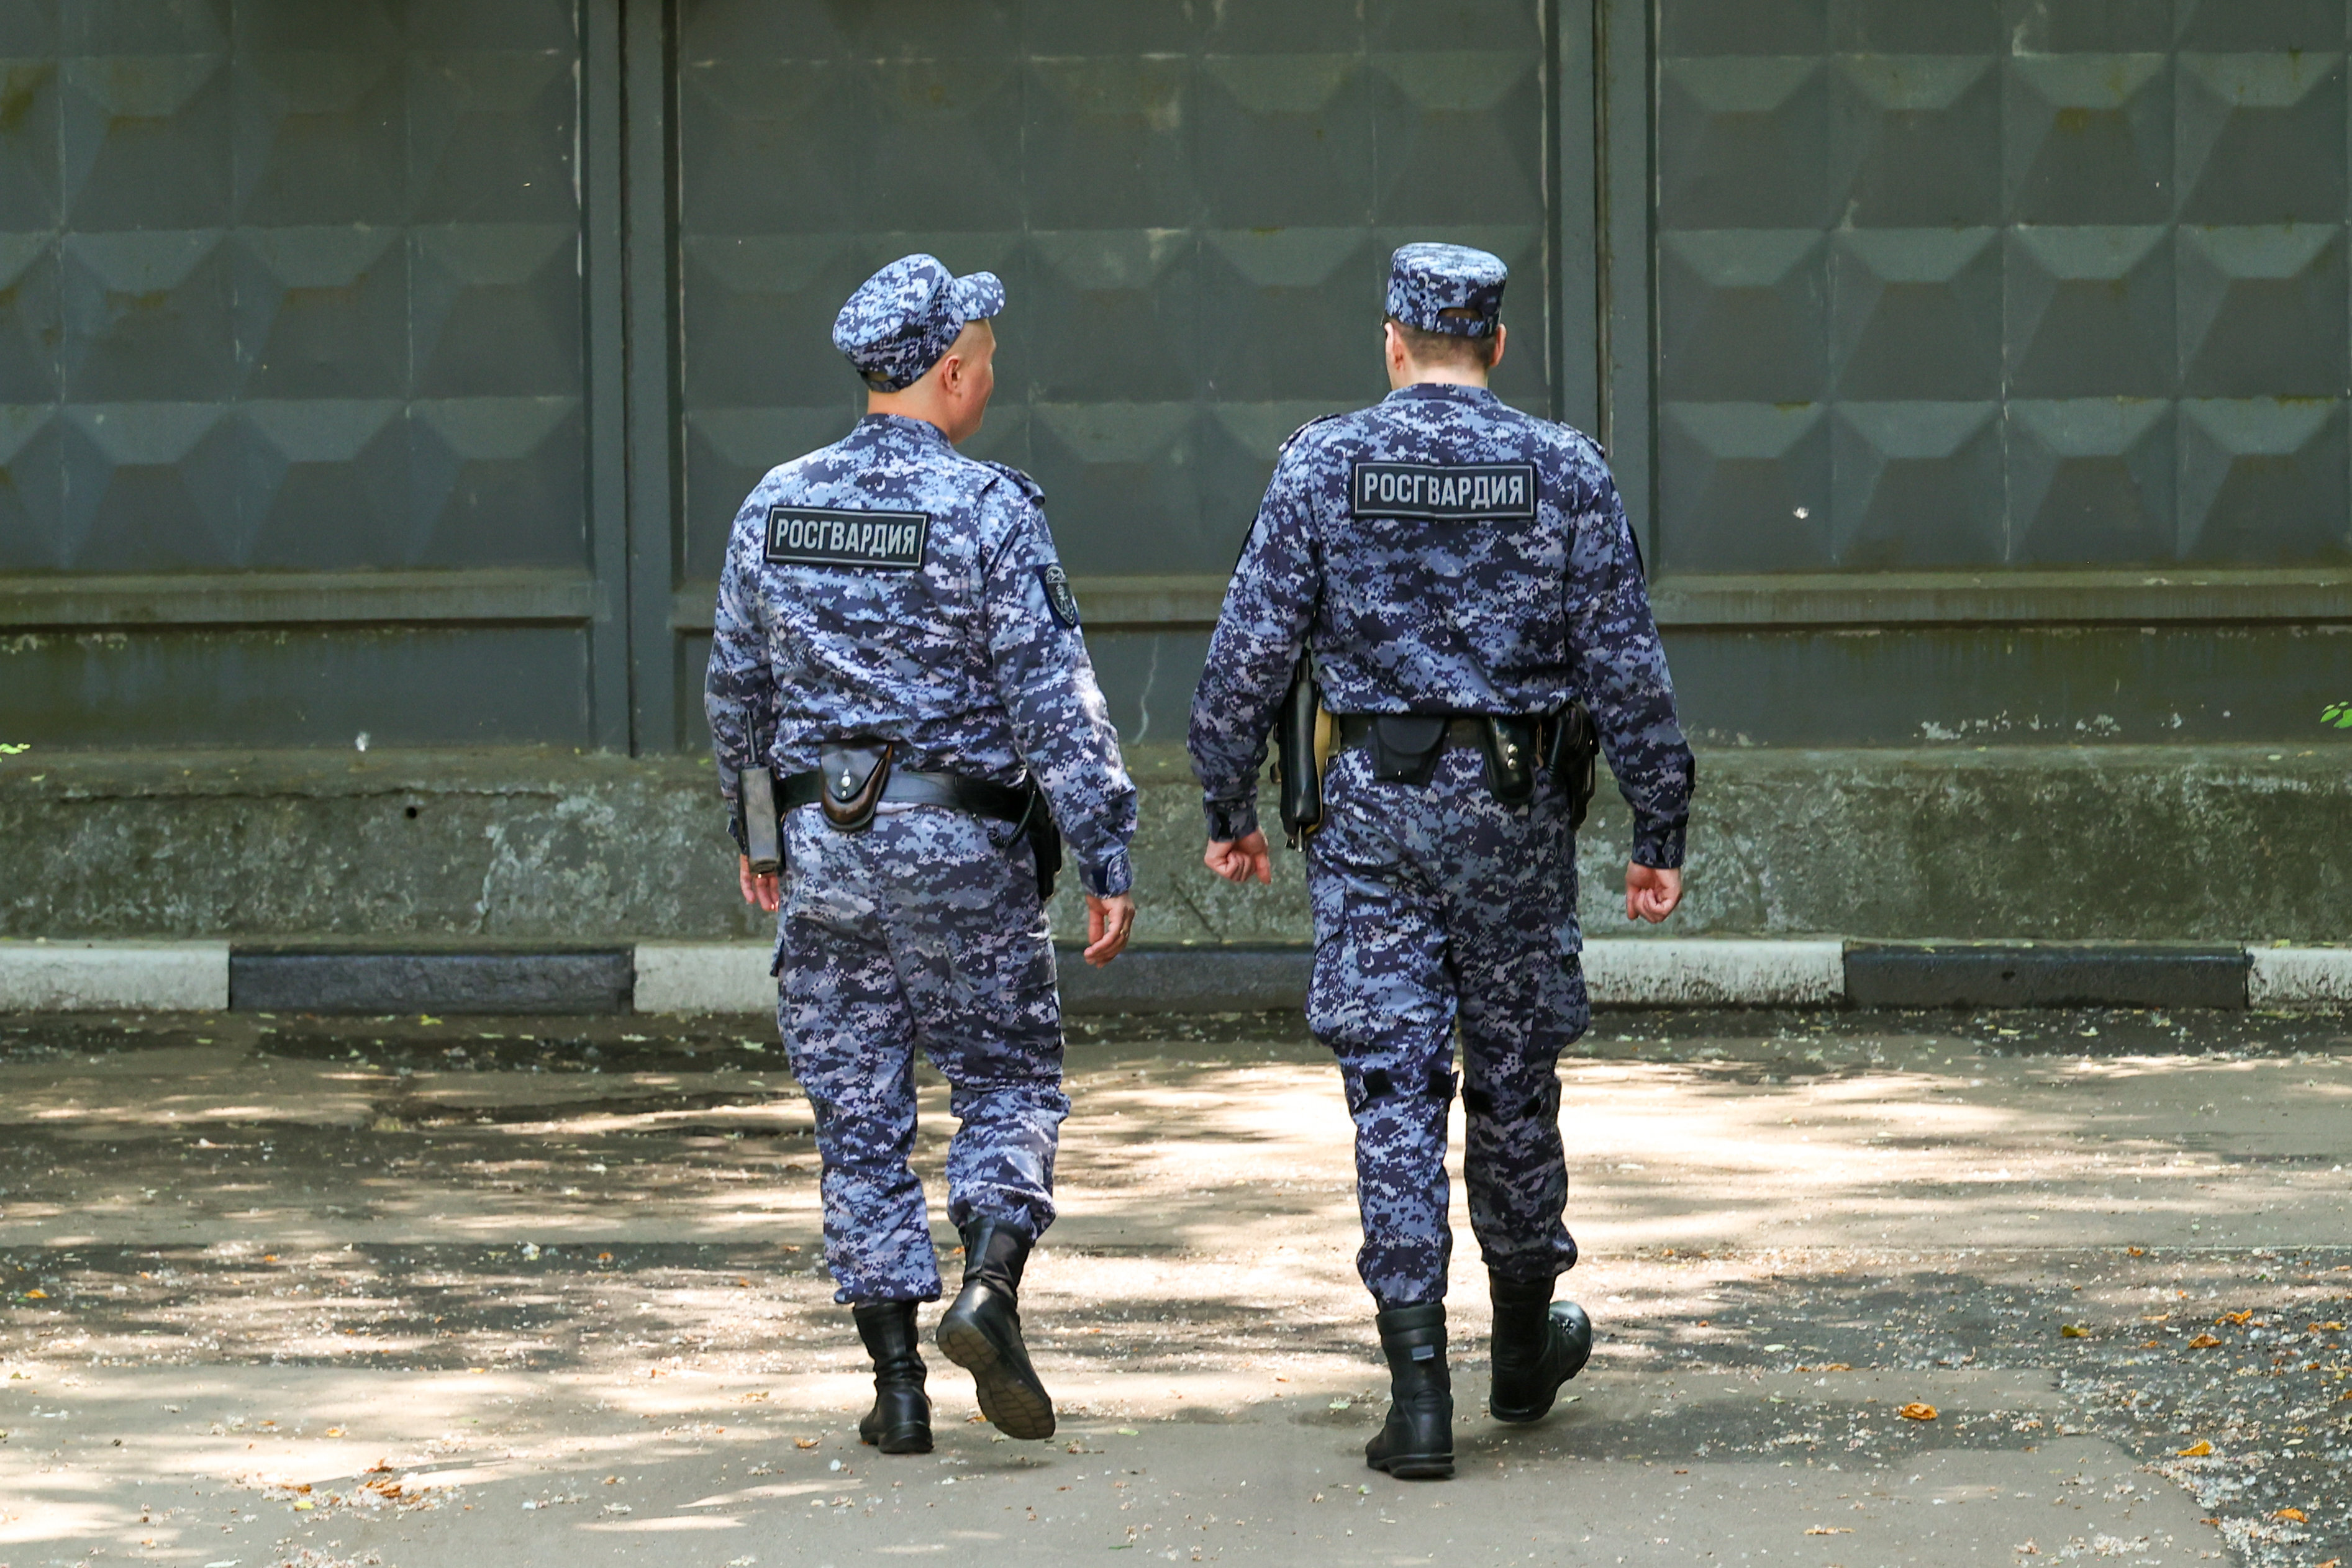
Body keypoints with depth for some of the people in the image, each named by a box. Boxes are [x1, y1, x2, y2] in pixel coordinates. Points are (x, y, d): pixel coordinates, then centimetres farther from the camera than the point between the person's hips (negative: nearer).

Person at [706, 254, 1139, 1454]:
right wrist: (1106, 858, -11)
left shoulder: (775, 508, 4)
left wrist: (751, 829, 25)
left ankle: (897, 1378, 7)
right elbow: (1053, 700, -13)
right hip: (962, 852, -4)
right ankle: (989, 1287, -12)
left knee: (858, 1113, 8)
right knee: (1008, 1079, 11)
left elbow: (736, 689, 12)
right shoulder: (987, 510, -11)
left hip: (822, 844, 4)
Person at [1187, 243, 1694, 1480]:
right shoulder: (1564, 471, -1)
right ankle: (1525, 1348, 32)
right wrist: (1659, 833, 4)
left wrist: (1227, 807, 6)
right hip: (1515, 814, 1)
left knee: (1391, 1083, -1)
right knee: (1513, 1075, 15)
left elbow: (1250, 650, -4)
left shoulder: (1322, 465, -3)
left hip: (1373, 811, -1)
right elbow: (1626, 668, -2)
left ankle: (1418, 1390, -8)